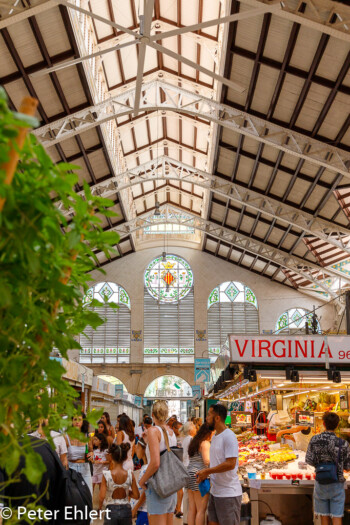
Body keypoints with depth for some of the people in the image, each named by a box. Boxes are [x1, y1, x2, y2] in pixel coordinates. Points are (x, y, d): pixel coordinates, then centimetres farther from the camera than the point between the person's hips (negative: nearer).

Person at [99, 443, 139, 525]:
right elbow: (136, 496, -4)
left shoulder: (106, 475, -14)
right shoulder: (130, 474, -9)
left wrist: (99, 507, 6)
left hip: (111, 510, -2)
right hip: (126, 510, 2)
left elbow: (101, 497, -14)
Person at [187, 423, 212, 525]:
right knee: (201, 510, -3)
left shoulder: (194, 442, 18)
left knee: (192, 509, 10)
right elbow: (207, 461, -16)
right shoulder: (205, 443, -9)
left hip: (190, 475, 9)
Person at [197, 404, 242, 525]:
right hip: (215, 491, 9)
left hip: (228, 494, -9)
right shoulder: (215, 437, 13)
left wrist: (207, 471, -17)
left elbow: (230, 464, -24)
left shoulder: (229, 436, -16)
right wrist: (206, 474, 3)